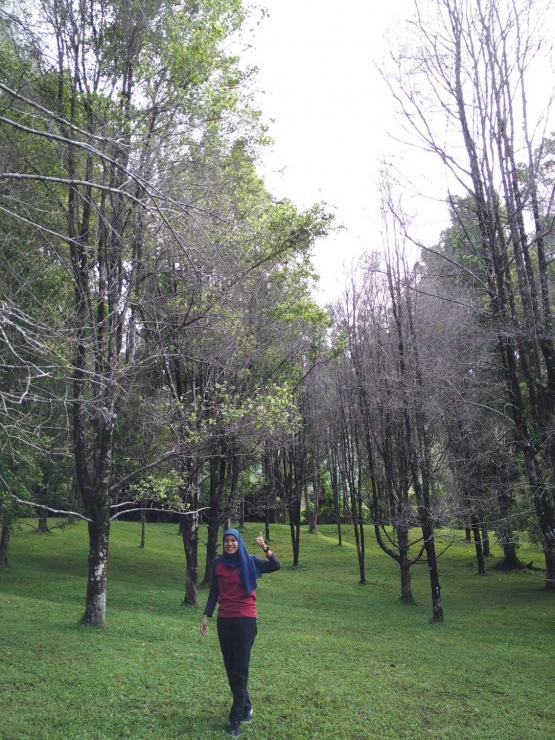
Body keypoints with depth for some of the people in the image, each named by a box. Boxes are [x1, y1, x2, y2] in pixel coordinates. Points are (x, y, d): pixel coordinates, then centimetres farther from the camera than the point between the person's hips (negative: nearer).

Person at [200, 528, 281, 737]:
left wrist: (265, 548, -35)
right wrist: (206, 616, 6)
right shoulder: (218, 563, 3)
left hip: (245, 618, -4)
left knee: (240, 667, -3)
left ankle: (236, 718, 5)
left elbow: (276, 566, -19)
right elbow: (214, 591, 10)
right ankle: (245, 707, 30)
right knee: (230, 666, 11)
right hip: (224, 619, 4)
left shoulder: (249, 561, -6)